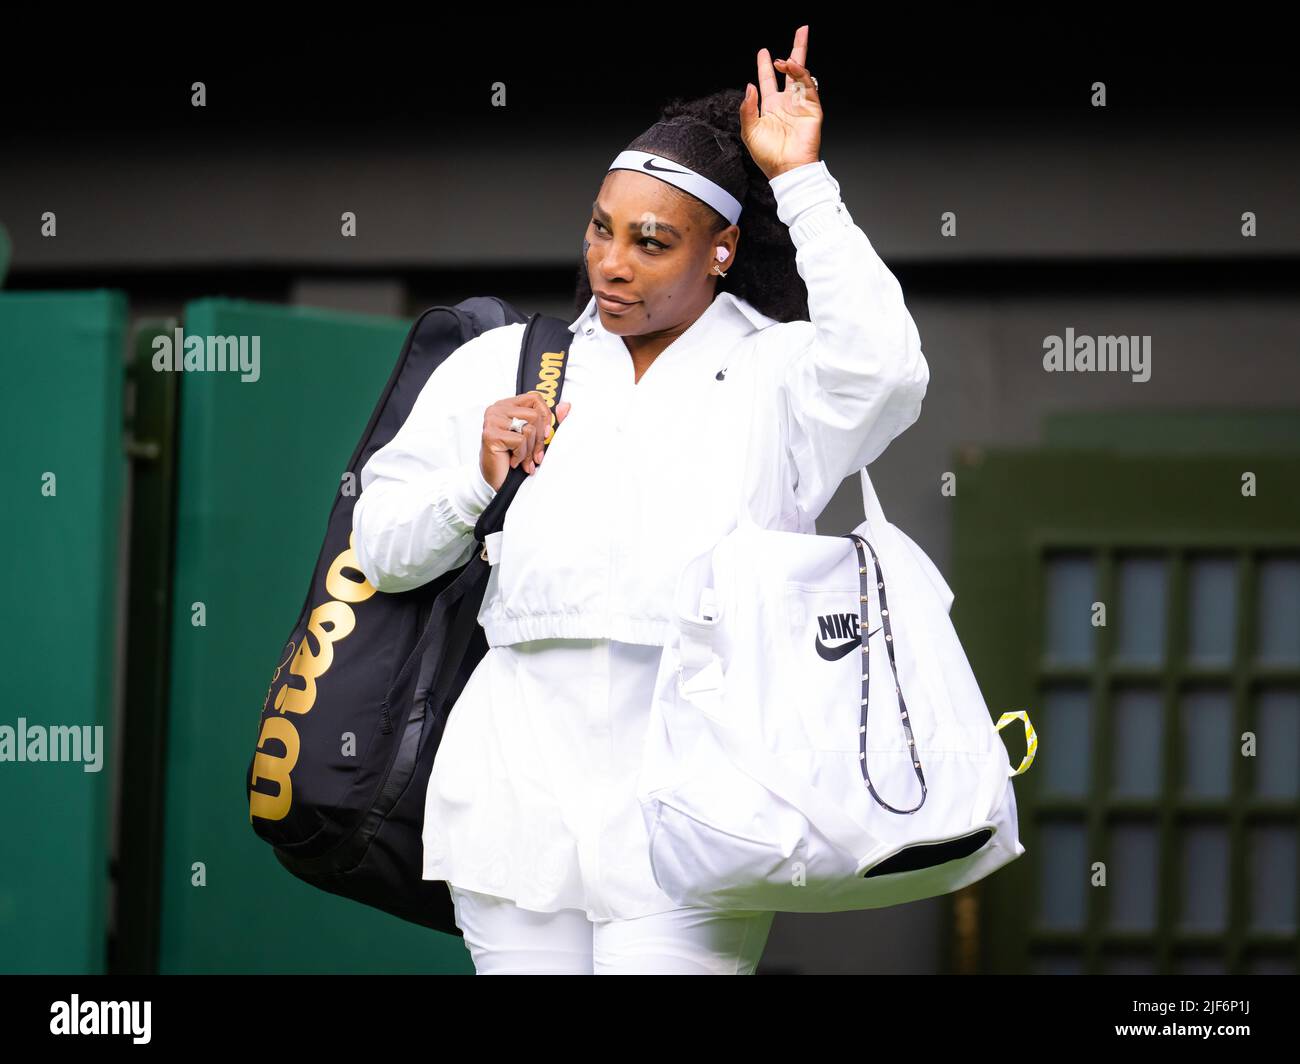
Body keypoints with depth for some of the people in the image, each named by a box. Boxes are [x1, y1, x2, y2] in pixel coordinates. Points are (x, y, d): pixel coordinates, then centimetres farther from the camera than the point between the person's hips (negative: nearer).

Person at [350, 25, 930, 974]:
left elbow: (887, 370, -16)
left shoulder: (779, 375, 8)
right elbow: (381, 547, 17)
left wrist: (803, 182, -10)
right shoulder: (498, 366, 17)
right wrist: (475, 479, -3)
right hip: (519, 787, 3)